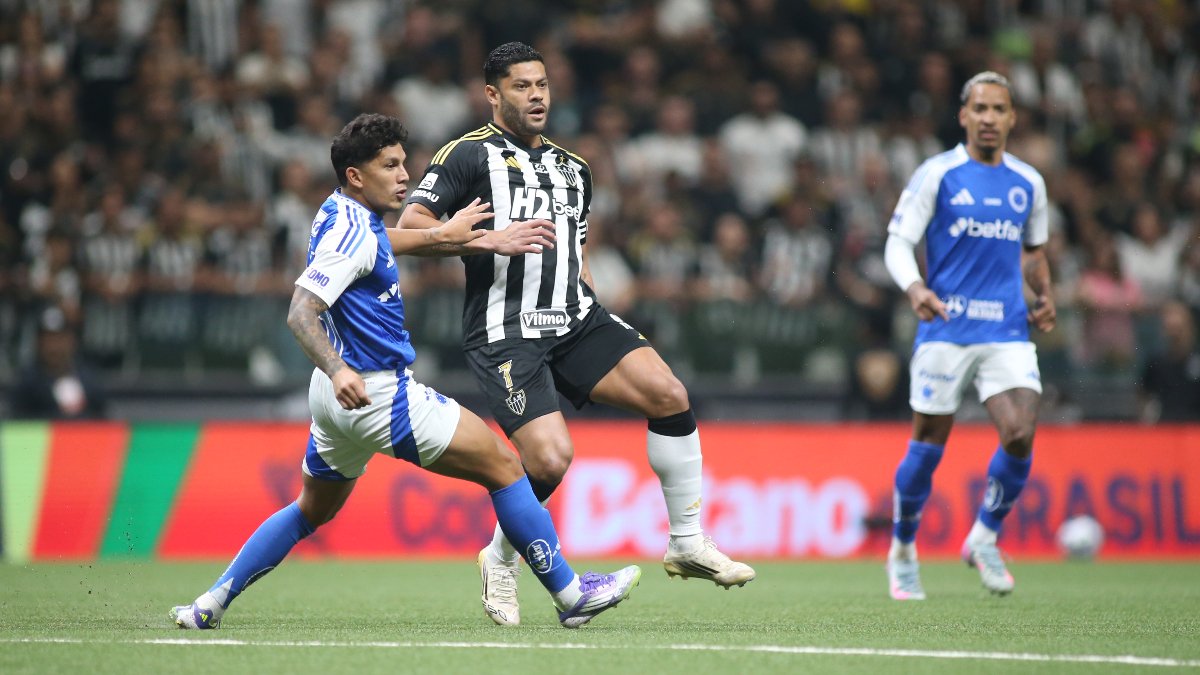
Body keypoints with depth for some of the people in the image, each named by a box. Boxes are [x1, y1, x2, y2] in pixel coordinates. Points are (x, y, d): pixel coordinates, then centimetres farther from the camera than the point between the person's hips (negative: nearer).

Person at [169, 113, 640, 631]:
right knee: (503, 467, -4)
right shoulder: (352, 232, -19)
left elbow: (379, 244, 33)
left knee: (313, 511, 24)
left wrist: (446, 235, 36)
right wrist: (337, 369, -43)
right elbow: (300, 314, -28)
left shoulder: (345, 214, 9)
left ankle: (210, 604, 17)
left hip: (341, 394, 10)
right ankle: (571, 596, -1)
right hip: (377, 394, -10)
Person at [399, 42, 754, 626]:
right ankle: (500, 560, 9)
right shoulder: (470, 155, 0)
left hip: (576, 319, 6)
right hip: (505, 332, -6)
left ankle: (688, 544, -4)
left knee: (668, 393, -14)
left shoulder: (573, 168, 21)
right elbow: (409, 226, -9)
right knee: (551, 457, -20)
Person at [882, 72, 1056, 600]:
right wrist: (915, 288, -23)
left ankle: (985, 537, 7)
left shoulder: (1029, 183, 12)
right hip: (945, 329, -3)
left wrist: (1044, 296, 10)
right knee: (927, 448, 1)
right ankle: (902, 551, 23)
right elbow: (897, 242, -4)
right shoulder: (937, 174, -1)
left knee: (1020, 434, -15)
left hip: (1008, 333, 3)